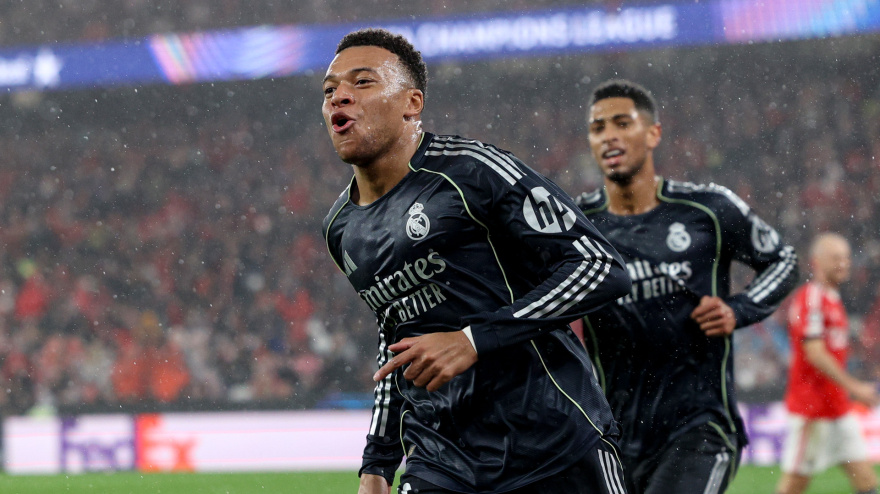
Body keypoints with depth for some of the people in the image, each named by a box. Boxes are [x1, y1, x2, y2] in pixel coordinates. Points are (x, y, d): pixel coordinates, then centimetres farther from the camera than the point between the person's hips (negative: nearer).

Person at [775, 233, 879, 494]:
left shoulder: (833, 299, 16)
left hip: (838, 408, 10)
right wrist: (854, 387, -21)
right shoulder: (811, 297, -13)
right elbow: (814, 354, -21)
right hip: (811, 407, -10)